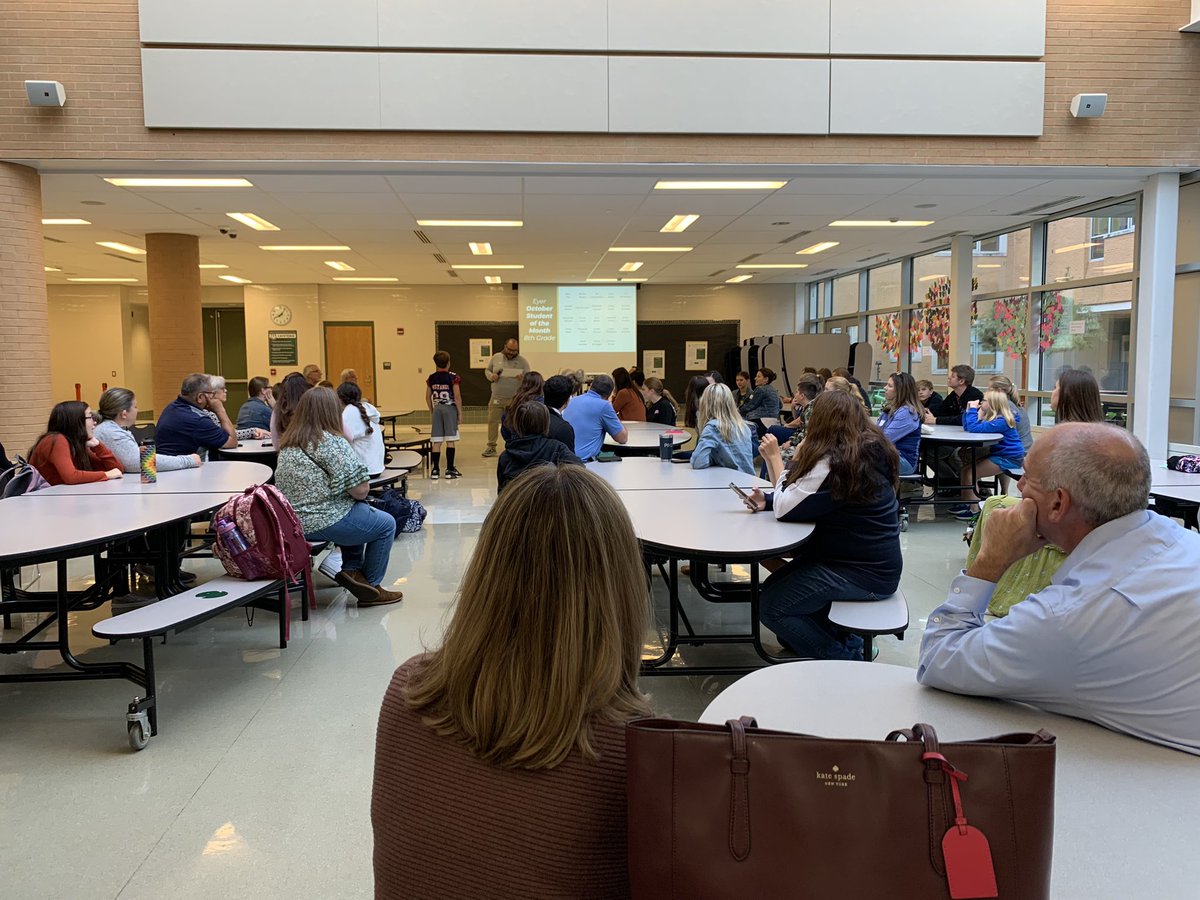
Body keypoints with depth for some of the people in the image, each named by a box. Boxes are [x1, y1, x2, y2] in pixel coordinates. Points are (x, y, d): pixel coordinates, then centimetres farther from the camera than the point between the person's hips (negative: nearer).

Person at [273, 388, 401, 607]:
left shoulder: (288, 443, 8)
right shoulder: (332, 442, -16)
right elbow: (360, 490, -17)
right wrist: (363, 488, 6)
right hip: (322, 523, -9)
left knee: (359, 510, 30)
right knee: (386, 524, 11)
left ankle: (351, 570, 22)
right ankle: (371, 587, 20)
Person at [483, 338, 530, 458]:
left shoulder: (523, 361, -1)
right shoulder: (496, 358, 5)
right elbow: (487, 370, 14)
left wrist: (522, 378, -27)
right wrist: (491, 376, -9)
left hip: (514, 399, -2)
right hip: (497, 397, 2)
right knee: (492, 421, 2)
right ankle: (491, 447, 11)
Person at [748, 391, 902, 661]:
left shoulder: (837, 462, -23)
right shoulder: (869, 451, 8)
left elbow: (785, 509, -17)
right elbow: (805, 500, 12)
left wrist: (782, 460, -6)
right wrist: (767, 500, -1)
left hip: (863, 574, -10)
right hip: (874, 560, 10)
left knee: (770, 606, -9)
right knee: (776, 583, 16)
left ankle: (845, 659, 2)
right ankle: (844, 640, 19)